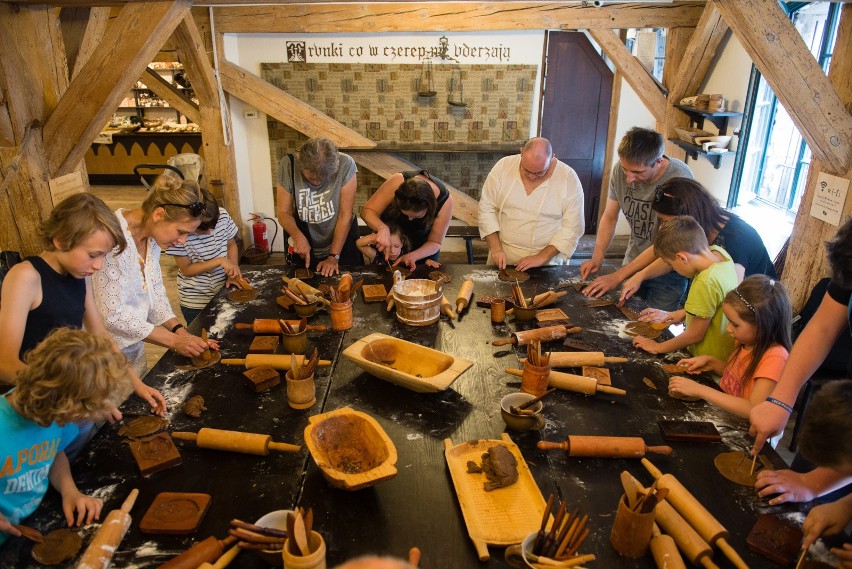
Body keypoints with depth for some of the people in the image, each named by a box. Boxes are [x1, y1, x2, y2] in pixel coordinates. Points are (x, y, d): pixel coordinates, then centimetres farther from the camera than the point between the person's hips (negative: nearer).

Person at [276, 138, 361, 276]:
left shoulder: (345, 165, -23)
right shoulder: (288, 165, -18)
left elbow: (345, 214, -20)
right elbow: (283, 212, -12)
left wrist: (333, 257, -19)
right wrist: (298, 236, -32)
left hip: (342, 245, -1)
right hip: (304, 249, 2)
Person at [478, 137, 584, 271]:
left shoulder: (569, 178, -10)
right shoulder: (503, 167, -6)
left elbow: (573, 227, -8)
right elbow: (487, 208, -1)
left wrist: (542, 257, -16)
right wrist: (495, 248, -11)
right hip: (503, 257, 1)